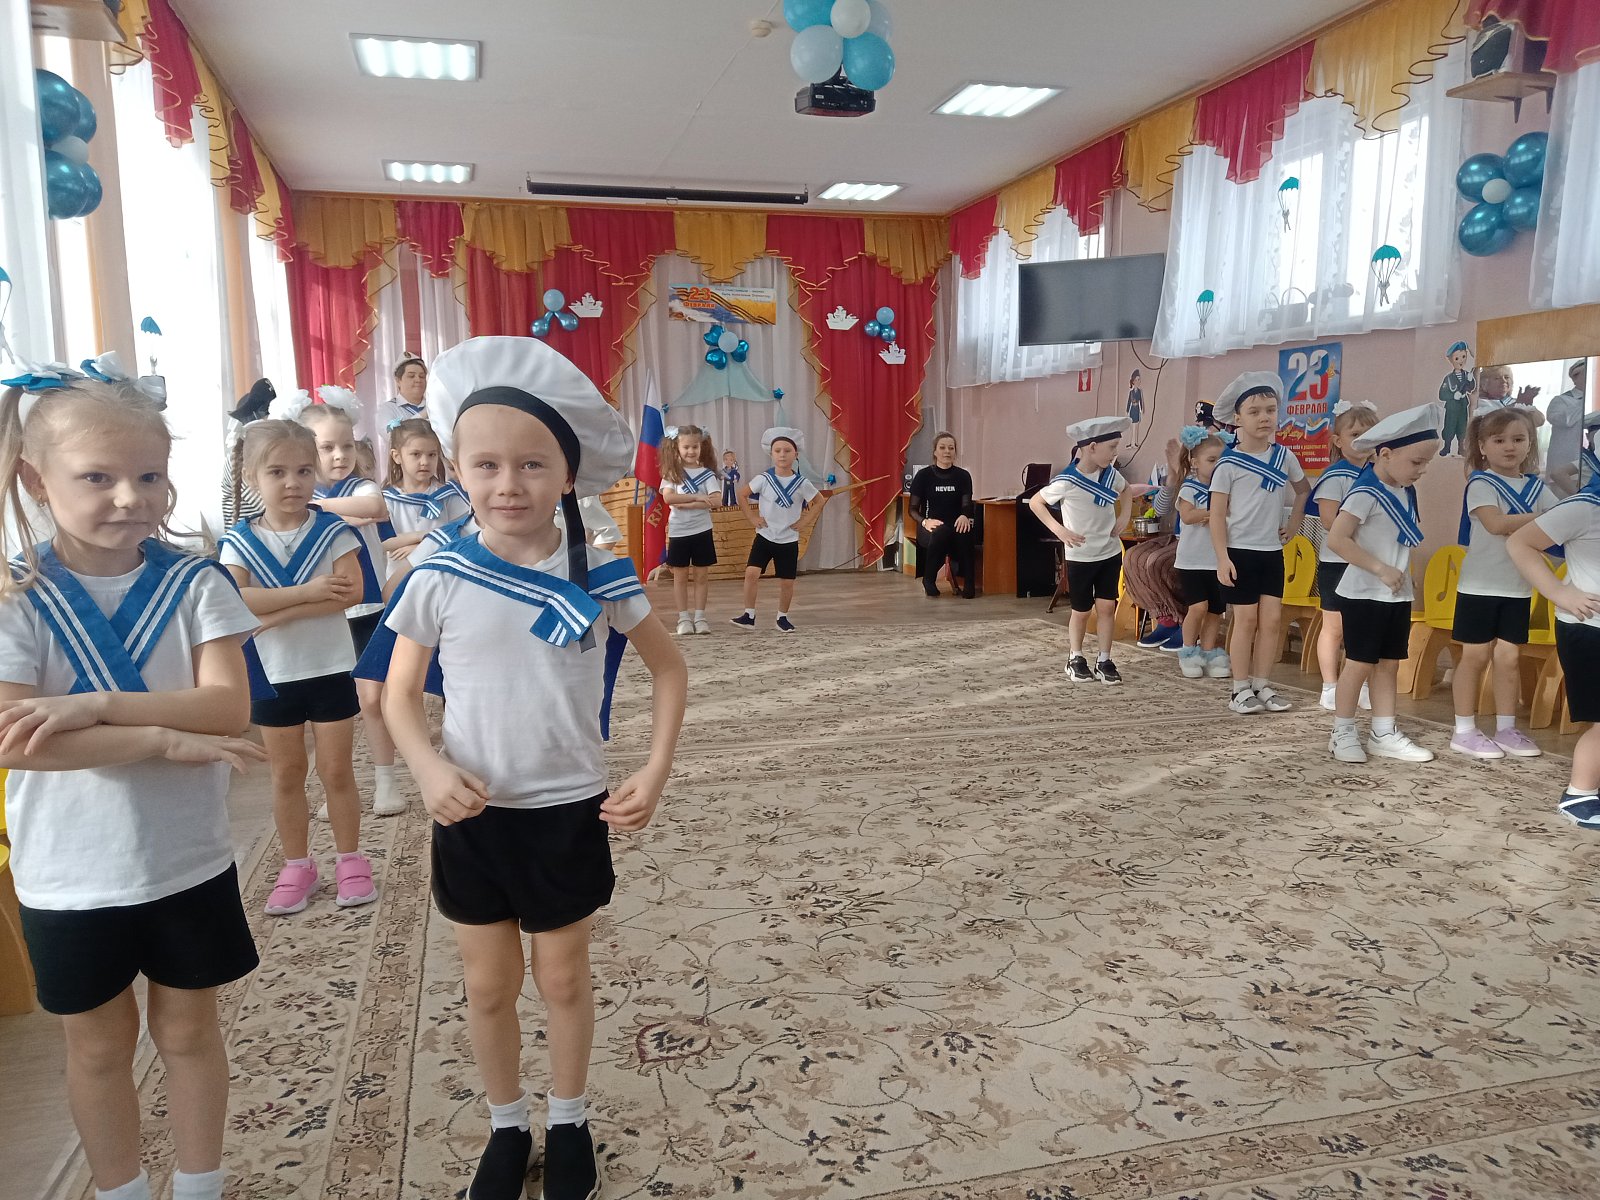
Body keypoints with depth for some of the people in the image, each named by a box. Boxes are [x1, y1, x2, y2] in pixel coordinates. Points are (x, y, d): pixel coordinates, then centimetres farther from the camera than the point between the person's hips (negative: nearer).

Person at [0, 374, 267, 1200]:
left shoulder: (193, 584, -9)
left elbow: (228, 708, -19)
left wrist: (97, 705, -30)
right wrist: (164, 736, -30)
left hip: (187, 861, 1)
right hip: (69, 873, 0)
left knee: (187, 1031, 18)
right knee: (98, 1045, 18)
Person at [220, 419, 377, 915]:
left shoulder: (333, 531, -6)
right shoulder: (238, 541, -4)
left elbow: (351, 592, -19)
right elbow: (235, 601, -19)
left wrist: (277, 613, -23)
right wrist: (310, 591, -24)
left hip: (330, 669, -1)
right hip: (271, 675, 2)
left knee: (336, 770, 7)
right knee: (286, 773, 13)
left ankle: (350, 859, 21)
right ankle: (296, 866, 26)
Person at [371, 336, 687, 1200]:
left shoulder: (599, 577, -12)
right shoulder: (438, 579, -11)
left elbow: (668, 668, 1)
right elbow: (399, 693, -1)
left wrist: (655, 772, -10)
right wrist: (429, 767, -20)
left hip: (569, 813, -1)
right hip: (472, 816, 1)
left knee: (563, 978, 17)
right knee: (488, 985, 17)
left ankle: (568, 1121, 41)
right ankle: (506, 1127, 41)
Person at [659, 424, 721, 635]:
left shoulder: (707, 474, 0)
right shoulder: (671, 473, 1)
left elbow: (714, 501, -13)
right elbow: (668, 497, -15)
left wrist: (685, 504, -19)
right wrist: (697, 497, -20)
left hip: (702, 531, 0)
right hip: (678, 532, 0)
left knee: (701, 575, 6)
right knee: (680, 575, 5)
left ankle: (699, 617, 15)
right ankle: (684, 618, 13)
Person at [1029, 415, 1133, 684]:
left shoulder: (1111, 474, -4)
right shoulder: (1067, 481, -20)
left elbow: (1125, 489, 19)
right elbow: (1035, 502, -10)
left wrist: (1124, 515, 2)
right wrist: (1059, 530, -18)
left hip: (1110, 552, 4)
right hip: (1080, 556, -4)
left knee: (1107, 607, 3)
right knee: (1082, 610, 7)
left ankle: (1104, 661, 14)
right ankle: (1075, 659, 25)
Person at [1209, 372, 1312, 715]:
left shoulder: (1284, 456, 5)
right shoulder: (1229, 464, -9)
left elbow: (1304, 490, 24)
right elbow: (1217, 514, -9)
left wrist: (1294, 522, 12)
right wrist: (1222, 557, -15)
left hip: (1273, 551, 5)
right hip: (1240, 551, -5)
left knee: (1272, 619, 4)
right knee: (1247, 619, -1)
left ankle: (1262, 686, 14)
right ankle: (1241, 690, 8)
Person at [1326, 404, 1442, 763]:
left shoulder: (1405, 490, 7)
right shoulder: (1366, 494, -18)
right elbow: (1337, 538, -26)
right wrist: (1381, 569, -23)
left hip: (1397, 595, 8)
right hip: (1364, 595, -8)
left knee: (1389, 664, 11)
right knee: (1360, 663, -1)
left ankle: (1383, 734, 19)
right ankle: (1343, 733, 11)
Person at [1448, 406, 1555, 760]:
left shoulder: (1536, 487, 8)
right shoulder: (1481, 483, -9)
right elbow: (1496, 523, -24)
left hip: (1518, 587, 5)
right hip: (1480, 586, -5)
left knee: (1509, 656, 9)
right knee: (1476, 656, 2)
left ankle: (1506, 729, 19)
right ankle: (1464, 731, 10)